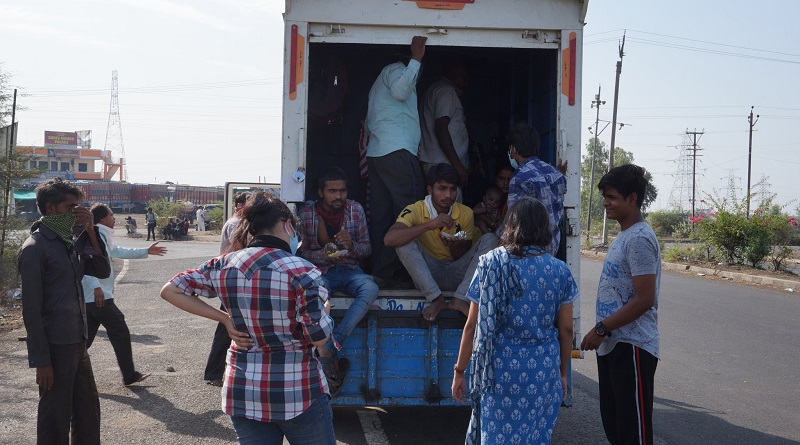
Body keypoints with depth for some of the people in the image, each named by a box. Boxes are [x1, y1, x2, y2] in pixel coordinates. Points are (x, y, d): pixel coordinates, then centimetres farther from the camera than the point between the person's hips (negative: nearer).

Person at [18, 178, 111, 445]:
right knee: (56, 418, 2)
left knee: (88, 408, 17)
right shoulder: (35, 248, -13)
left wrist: (90, 232, -2)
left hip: (77, 343, 8)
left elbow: (102, 270, 10)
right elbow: (31, 309, -16)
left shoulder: (69, 244, 11)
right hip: (56, 348, -8)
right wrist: (41, 360, -18)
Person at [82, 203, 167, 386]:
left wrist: (146, 251, 36)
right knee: (121, 334, 2)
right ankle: (130, 375, 12)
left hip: (90, 297, 10)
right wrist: (96, 287, -36)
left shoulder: (103, 236, 17)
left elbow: (119, 251, 32)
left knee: (86, 337, 13)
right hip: (98, 296, -10)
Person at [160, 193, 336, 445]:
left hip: (243, 391, 5)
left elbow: (170, 290, 6)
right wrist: (324, 309, 9)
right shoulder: (301, 272, -16)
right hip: (298, 392, -4)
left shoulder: (223, 266, -1)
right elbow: (319, 338, -13)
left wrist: (223, 318, 3)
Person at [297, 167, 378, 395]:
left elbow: (366, 249, 5)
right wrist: (326, 255, -20)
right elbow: (302, 252, 0)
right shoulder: (306, 215, -2)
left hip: (349, 269, 2)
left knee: (370, 289, -33)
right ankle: (331, 358, -34)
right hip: (321, 271, -2)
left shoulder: (356, 210, 3)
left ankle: (329, 350, -34)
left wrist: (351, 245, -18)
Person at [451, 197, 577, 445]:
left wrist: (459, 370, 4)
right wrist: (563, 373, 18)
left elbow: (473, 325, -4)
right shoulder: (560, 271, 2)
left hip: (499, 369, -2)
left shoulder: (491, 264, -4)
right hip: (544, 372, 2)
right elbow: (565, 329, 5)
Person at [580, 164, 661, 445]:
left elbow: (644, 300, -21)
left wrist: (601, 329, -17)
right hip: (612, 345, 10)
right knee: (612, 422, 16)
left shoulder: (639, 239, -16)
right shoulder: (624, 236, 15)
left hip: (631, 347, -10)